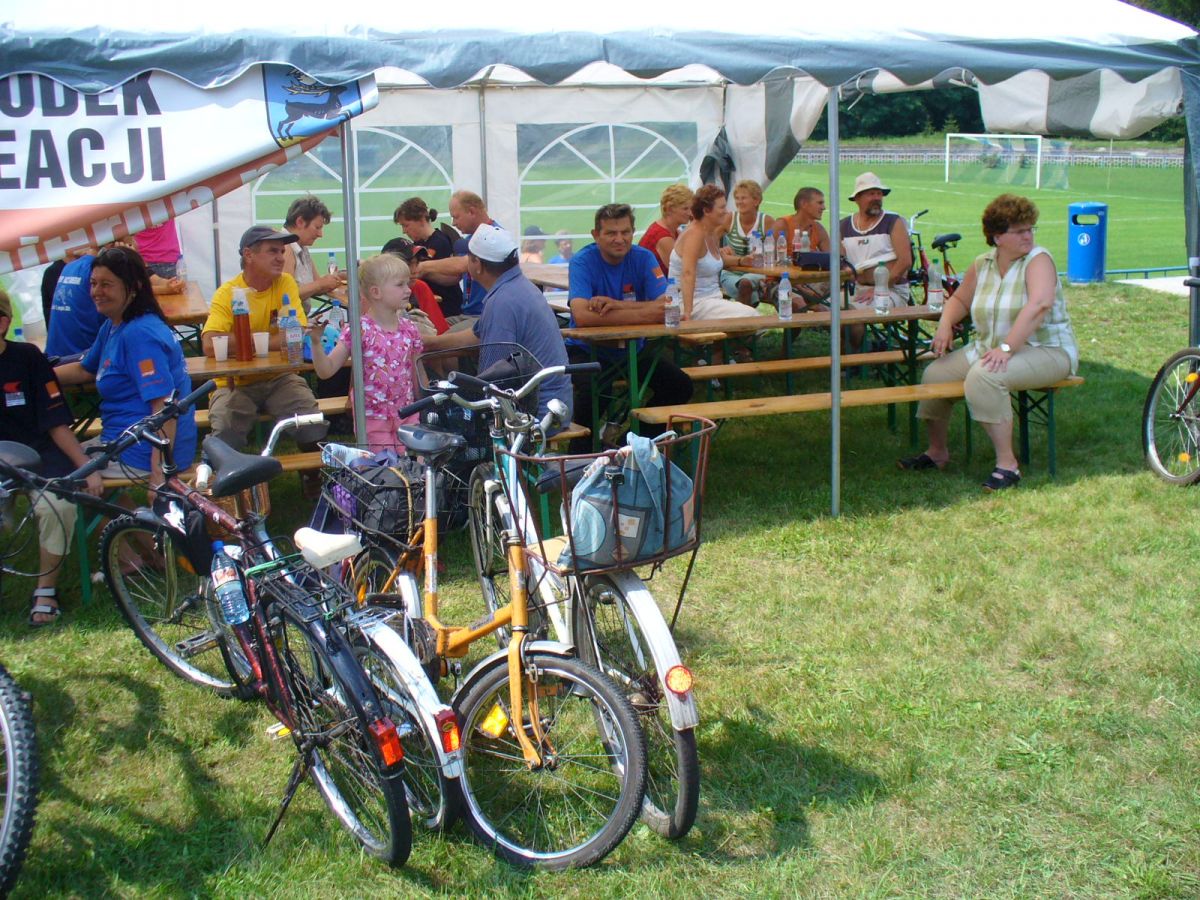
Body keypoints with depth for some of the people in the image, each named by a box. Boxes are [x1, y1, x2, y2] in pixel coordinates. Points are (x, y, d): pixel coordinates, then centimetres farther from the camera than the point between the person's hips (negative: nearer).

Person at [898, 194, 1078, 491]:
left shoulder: (1038, 260, -13)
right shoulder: (982, 264, 7)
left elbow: (1040, 304, -30)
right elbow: (959, 299, 21)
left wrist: (1006, 348, -37)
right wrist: (945, 325, -1)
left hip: (1047, 351, -7)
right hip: (989, 347, 7)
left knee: (984, 377, -33)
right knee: (935, 374, -3)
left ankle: (1007, 464, -27)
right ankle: (937, 452, 17)